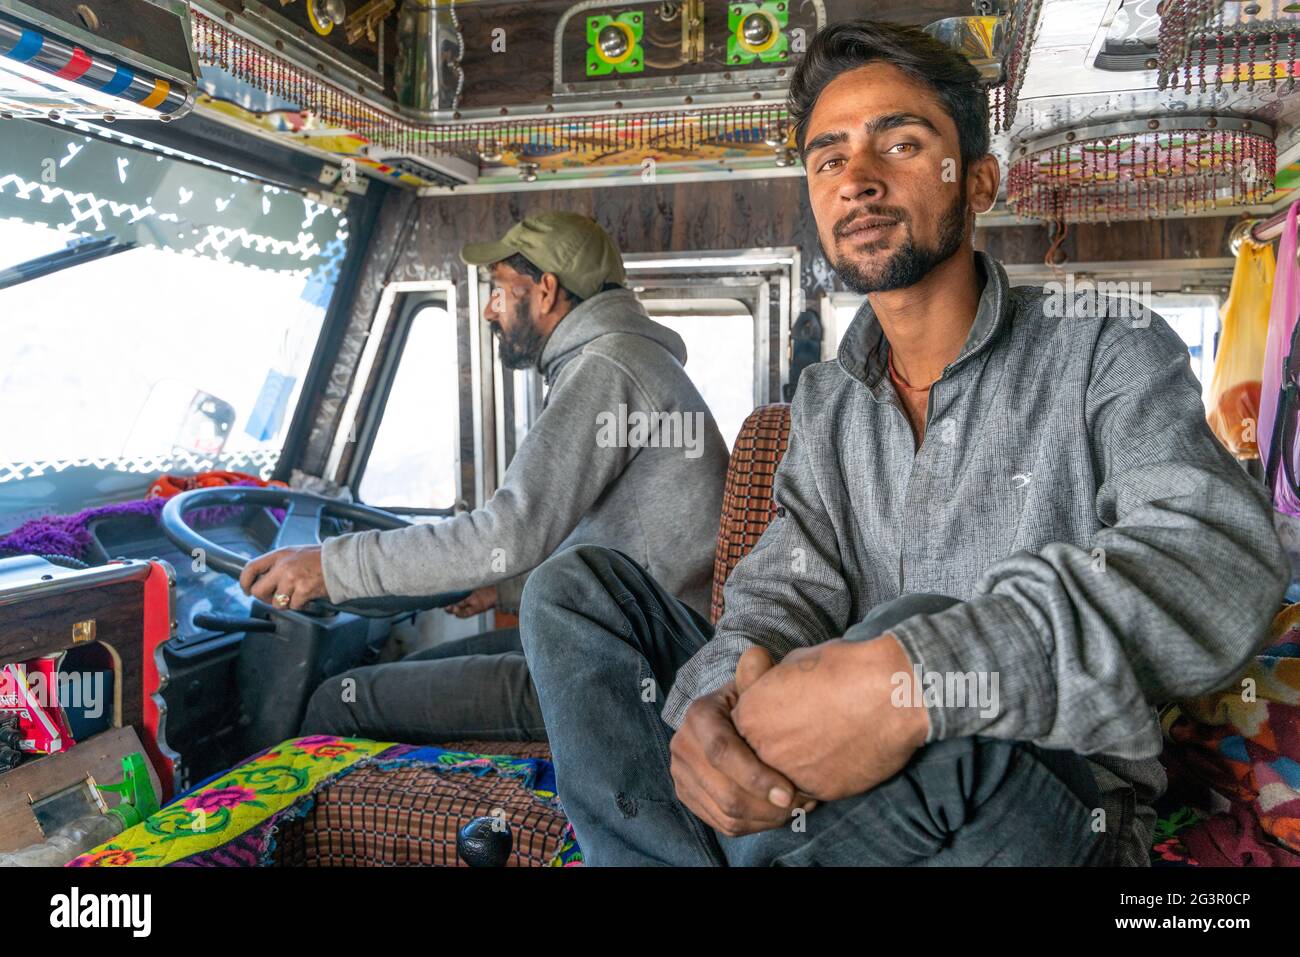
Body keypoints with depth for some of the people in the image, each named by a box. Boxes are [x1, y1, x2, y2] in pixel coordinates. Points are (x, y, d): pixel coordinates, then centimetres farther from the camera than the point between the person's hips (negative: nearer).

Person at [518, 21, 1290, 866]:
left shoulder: (1107, 354, -6)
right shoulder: (825, 403, 9)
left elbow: (1225, 562, -24)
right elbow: (790, 587, -4)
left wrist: (916, 675, -37)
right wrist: (714, 699, -28)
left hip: (1053, 806, -3)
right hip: (838, 786, 4)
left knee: (923, 634, -39)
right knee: (575, 587, -8)